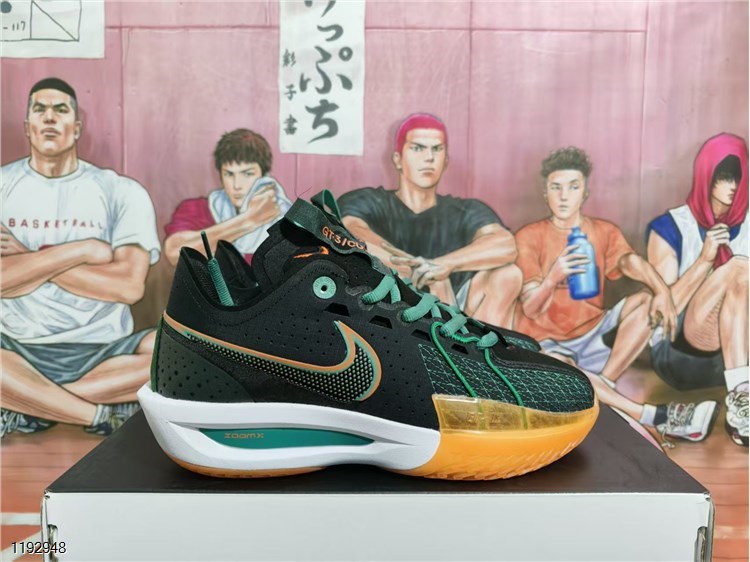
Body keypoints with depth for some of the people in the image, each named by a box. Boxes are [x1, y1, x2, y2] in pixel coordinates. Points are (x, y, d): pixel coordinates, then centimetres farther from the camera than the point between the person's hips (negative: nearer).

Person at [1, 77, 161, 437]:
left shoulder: (122, 192, 2)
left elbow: (130, 285, -11)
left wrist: (29, 258, -8)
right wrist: (83, 250, -14)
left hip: (104, 350, 1)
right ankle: (105, 416, -17)